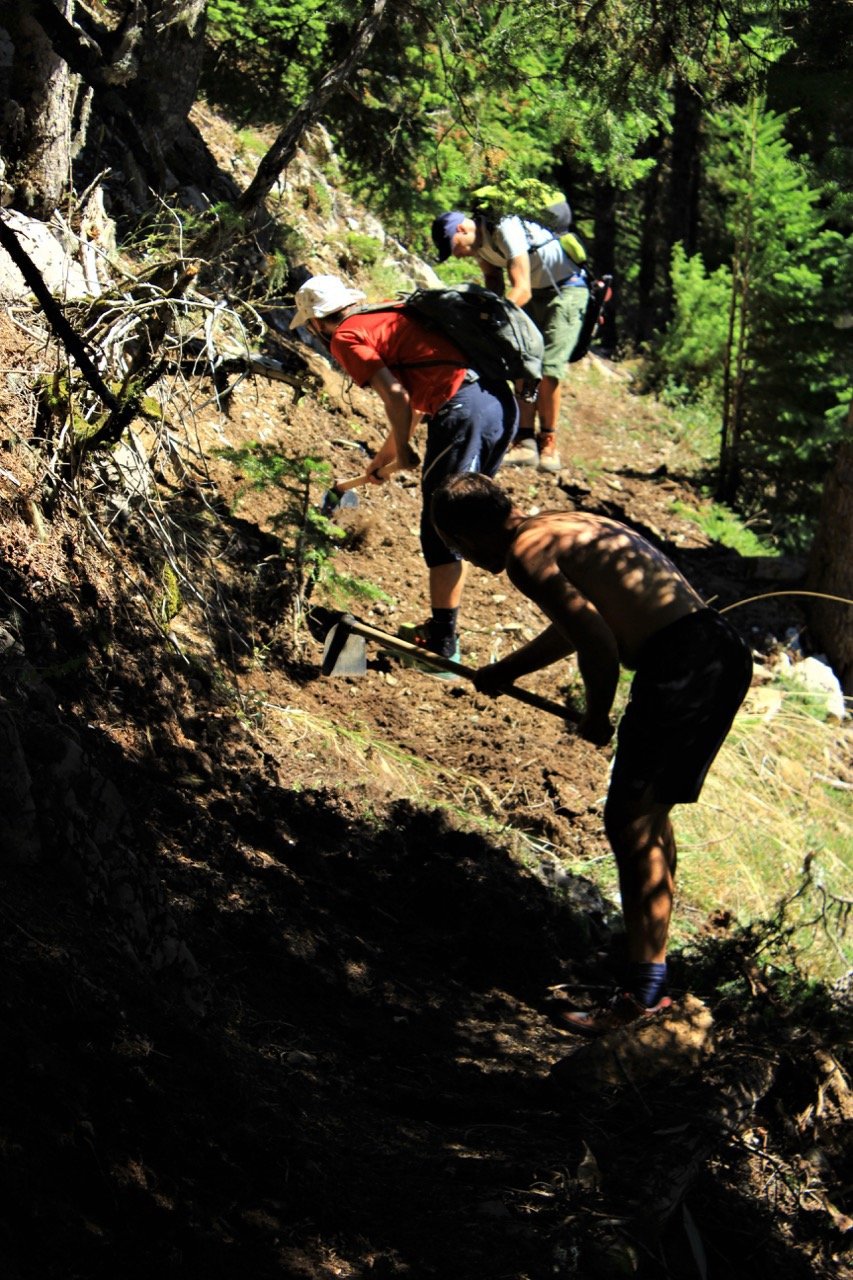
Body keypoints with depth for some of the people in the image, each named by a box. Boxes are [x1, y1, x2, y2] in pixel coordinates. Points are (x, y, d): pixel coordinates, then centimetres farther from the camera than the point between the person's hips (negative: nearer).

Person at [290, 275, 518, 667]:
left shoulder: (346, 337, 2)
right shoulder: (387, 317, 28)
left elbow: (396, 396, -12)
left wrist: (402, 450, 5)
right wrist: (384, 455, 46)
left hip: (464, 411, -9)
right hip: (501, 400, 9)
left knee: (442, 534, 3)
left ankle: (443, 647, 10)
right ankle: (443, 628, 31)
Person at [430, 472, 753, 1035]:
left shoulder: (526, 553, -6)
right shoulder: (572, 525, 23)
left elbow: (599, 642, -16)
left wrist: (596, 718, 1)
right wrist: (504, 671, 51)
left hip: (680, 666, -9)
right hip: (724, 649, 9)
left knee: (630, 820, -4)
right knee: (648, 813, 19)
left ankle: (645, 994, -3)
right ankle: (651, 962, 28)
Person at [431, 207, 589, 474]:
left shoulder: (506, 230, -29)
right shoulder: (478, 241, -3)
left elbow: (521, 290, -33)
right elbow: (494, 283, 5)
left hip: (567, 289, -9)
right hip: (536, 292, 9)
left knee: (547, 367, -14)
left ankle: (548, 445, -5)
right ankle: (525, 442, -2)